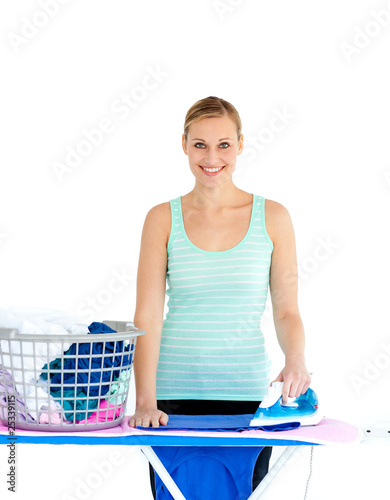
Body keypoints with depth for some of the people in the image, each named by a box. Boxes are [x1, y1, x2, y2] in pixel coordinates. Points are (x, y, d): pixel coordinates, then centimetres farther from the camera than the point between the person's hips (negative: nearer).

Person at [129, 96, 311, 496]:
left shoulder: (272, 218, 3)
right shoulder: (162, 219, 2)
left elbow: (286, 311, 4)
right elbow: (147, 317, -4)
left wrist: (295, 361, -16)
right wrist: (145, 401, -15)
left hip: (246, 393, 0)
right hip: (175, 393, 0)